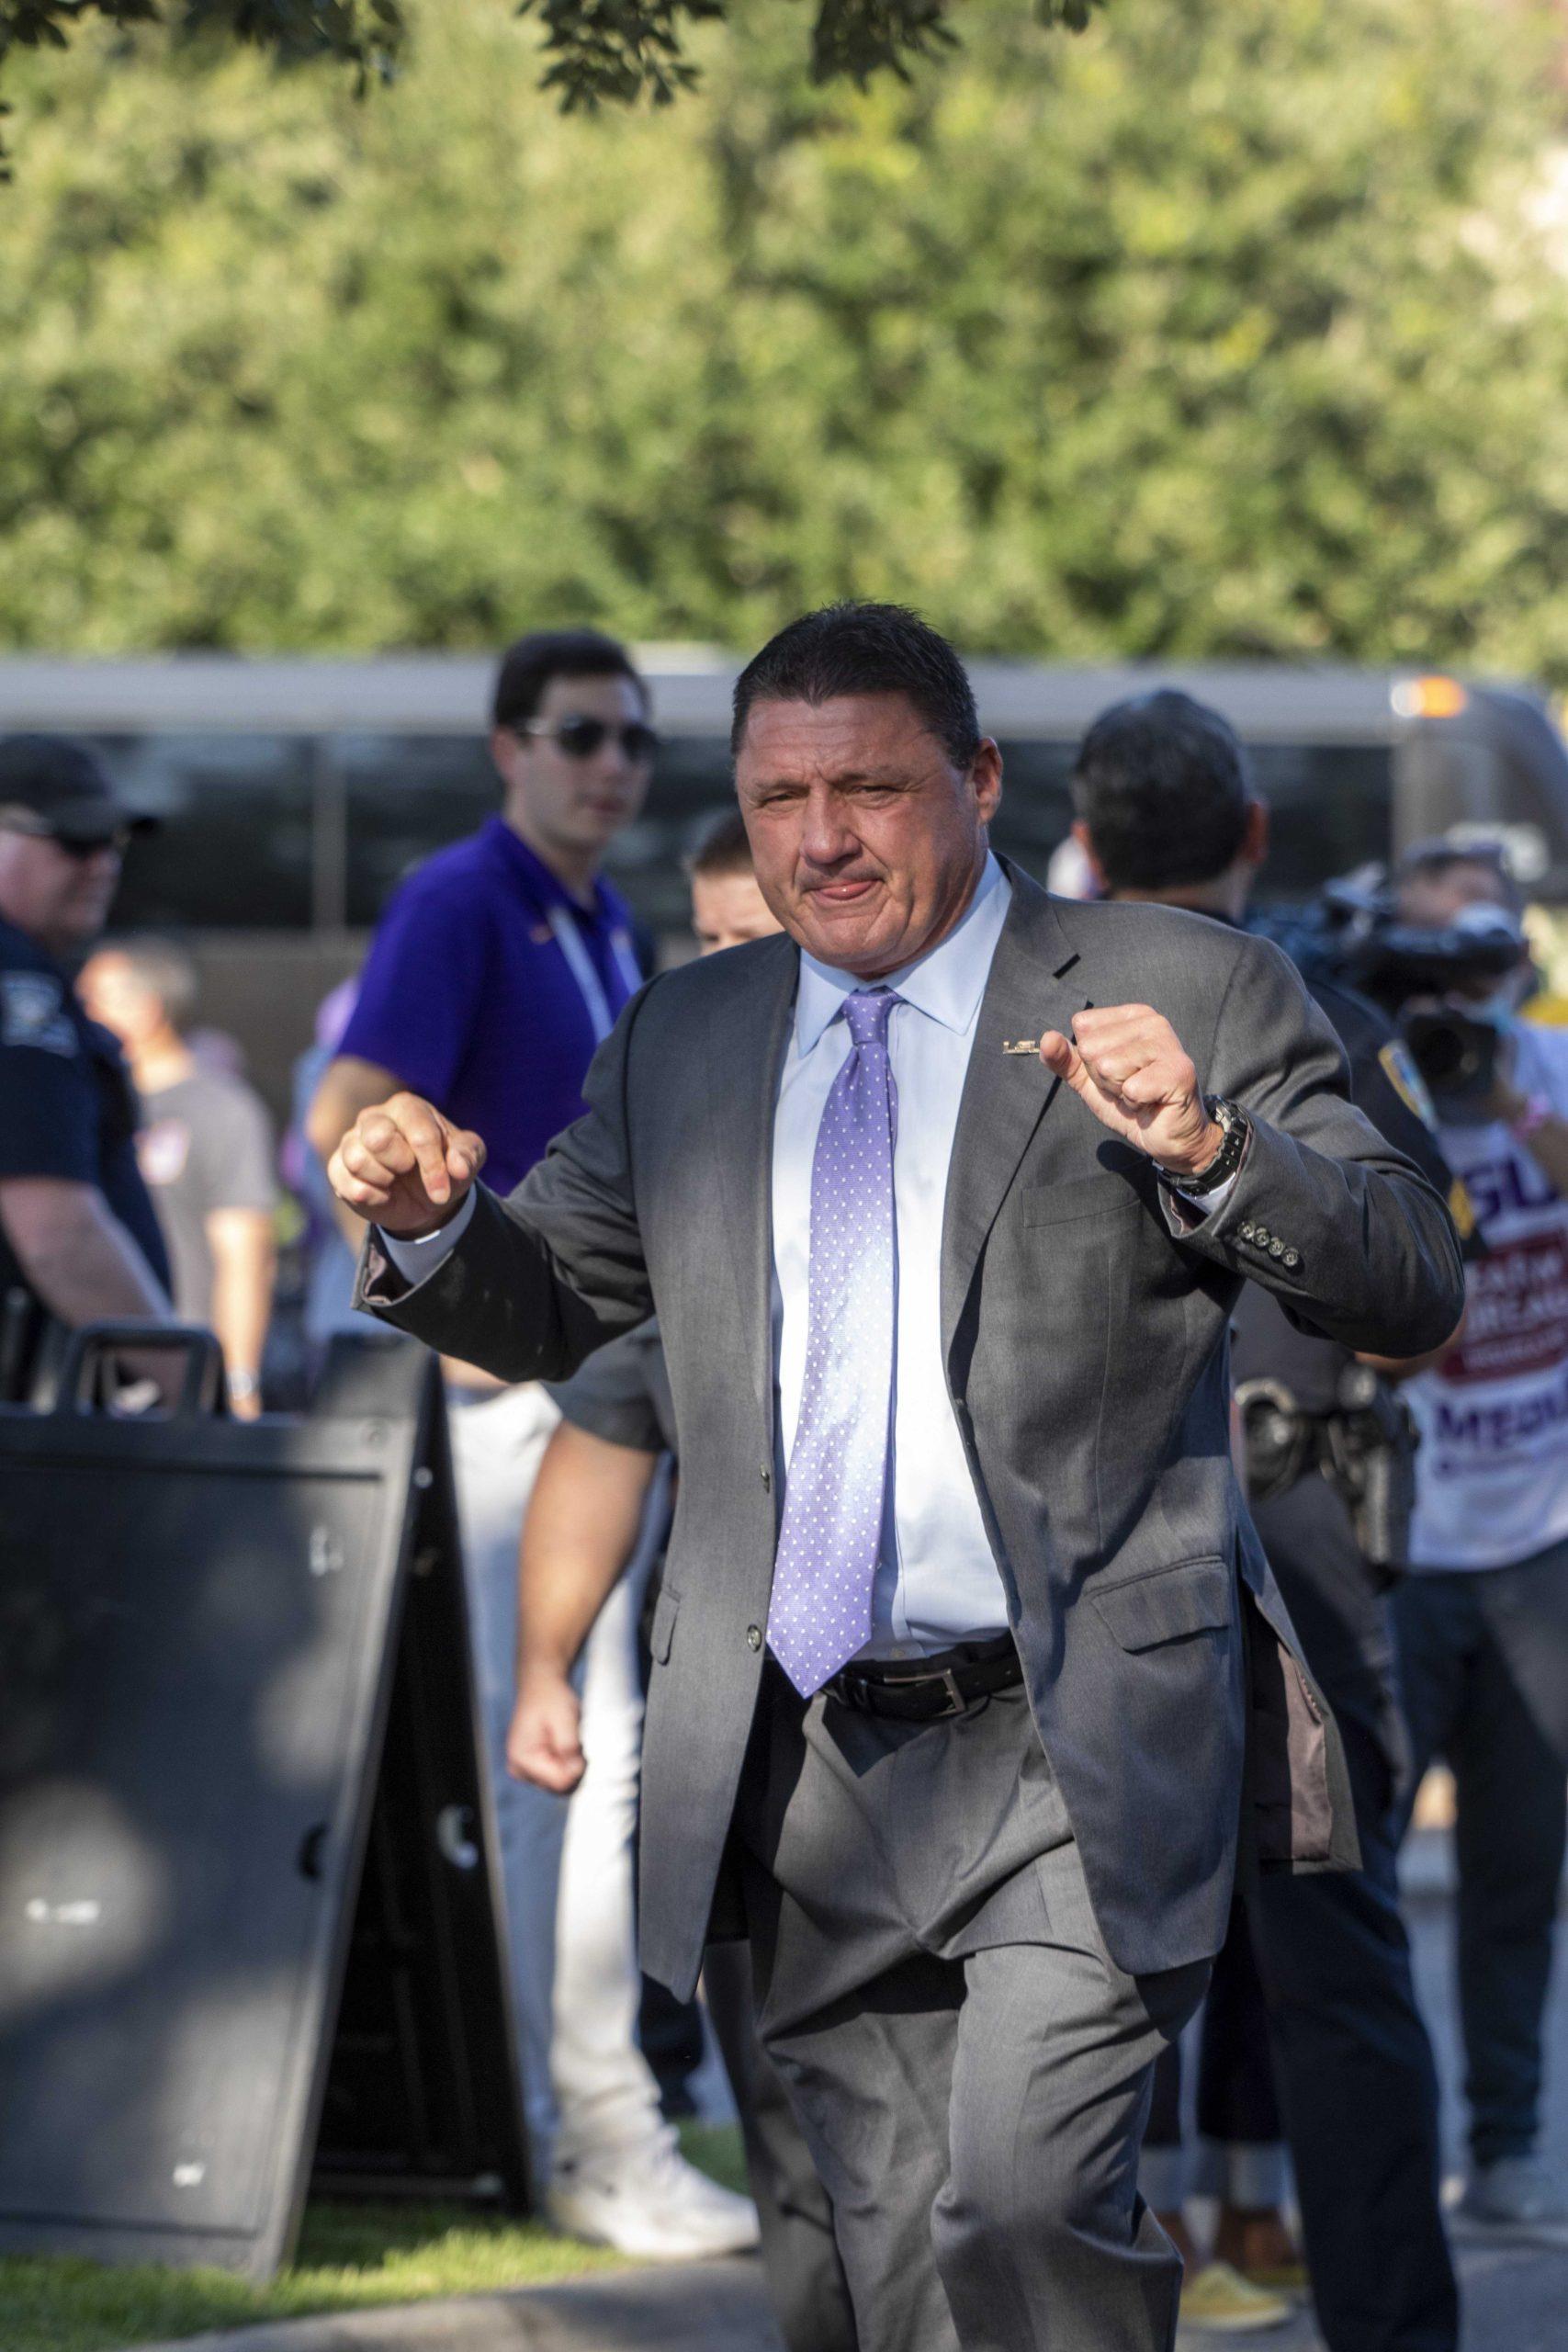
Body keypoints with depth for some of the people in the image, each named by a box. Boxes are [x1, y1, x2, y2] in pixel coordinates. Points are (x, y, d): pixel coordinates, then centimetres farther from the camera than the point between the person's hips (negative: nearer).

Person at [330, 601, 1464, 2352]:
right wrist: (429, 1225, -3)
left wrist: (1208, 1152, -23)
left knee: (1022, 2192, -23)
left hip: (1084, 1753, -5)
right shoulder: (681, 1042, 14)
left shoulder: (1185, 993, 0)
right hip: (809, 1771, 5)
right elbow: (541, 1310, 20)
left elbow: (1412, 1290, -5)